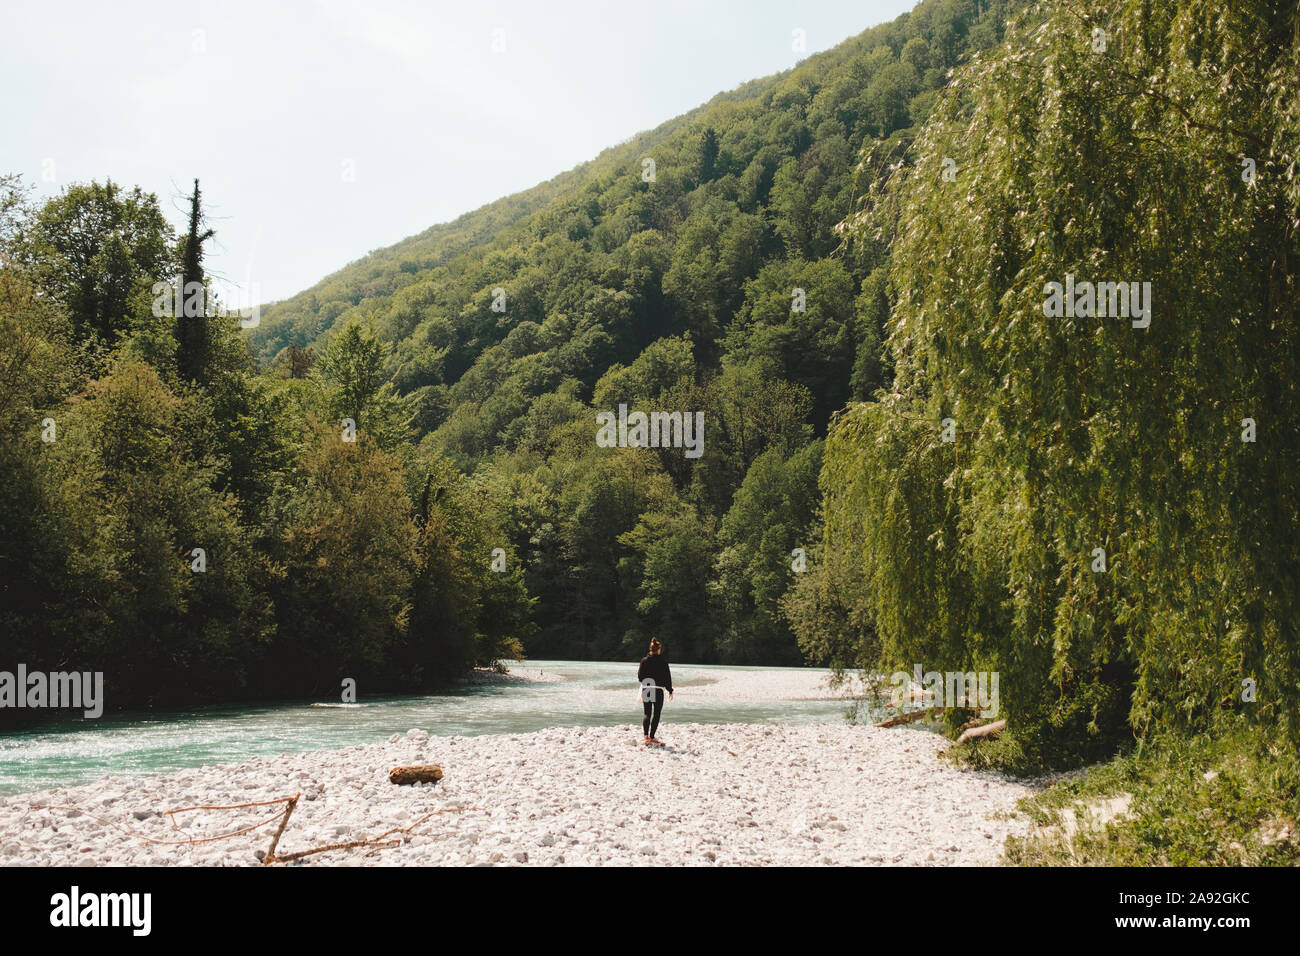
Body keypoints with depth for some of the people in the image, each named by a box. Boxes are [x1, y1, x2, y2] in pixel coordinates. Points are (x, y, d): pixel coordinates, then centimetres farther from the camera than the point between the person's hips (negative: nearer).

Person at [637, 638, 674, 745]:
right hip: (658, 690, -3)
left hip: (646, 689, 3)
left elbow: (640, 676, 1)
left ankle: (646, 736, -9)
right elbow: (667, 676, -4)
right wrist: (670, 690, 4)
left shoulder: (644, 660, 0)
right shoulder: (663, 661, -7)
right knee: (656, 714, 7)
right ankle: (652, 737, 5)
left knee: (647, 714, 8)